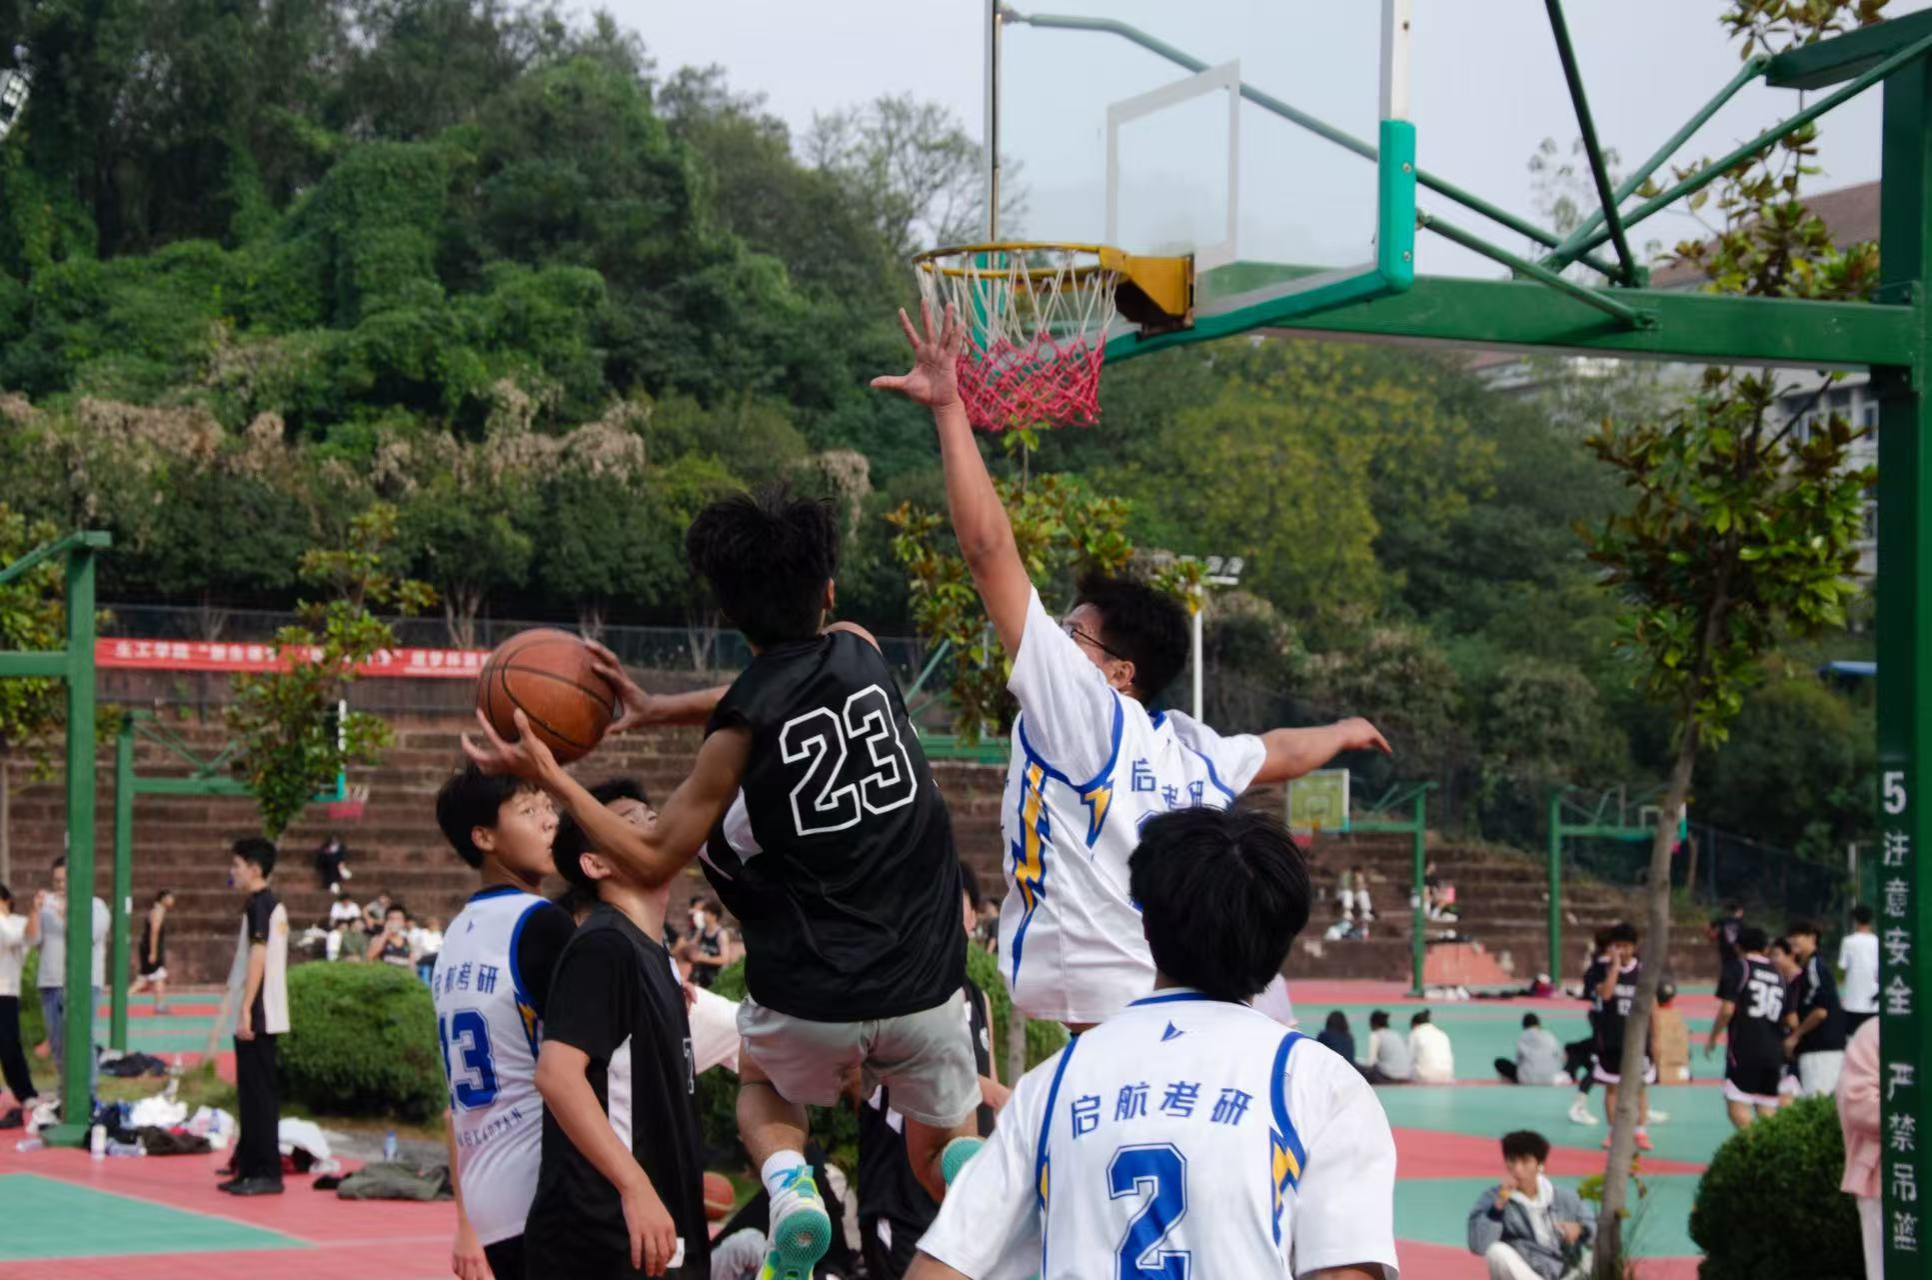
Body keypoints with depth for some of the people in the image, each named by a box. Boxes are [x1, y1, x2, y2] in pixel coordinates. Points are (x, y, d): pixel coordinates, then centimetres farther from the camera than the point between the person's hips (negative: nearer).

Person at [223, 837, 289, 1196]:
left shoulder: (258, 905, -12)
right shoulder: (274, 904, 16)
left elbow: (257, 958, -18)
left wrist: (245, 1011, -20)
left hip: (257, 1016, -10)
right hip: (266, 1016, 10)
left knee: (257, 1094, -7)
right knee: (255, 1094, 12)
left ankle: (266, 1172, -7)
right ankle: (252, 1168, 16)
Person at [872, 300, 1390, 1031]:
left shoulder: (1079, 704, -5)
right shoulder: (1192, 751, 15)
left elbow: (990, 551, -9)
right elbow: (1279, 753, 38)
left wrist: (949, 410, -6)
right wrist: (1342, 734, 61)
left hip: (1086, 1019, -8)